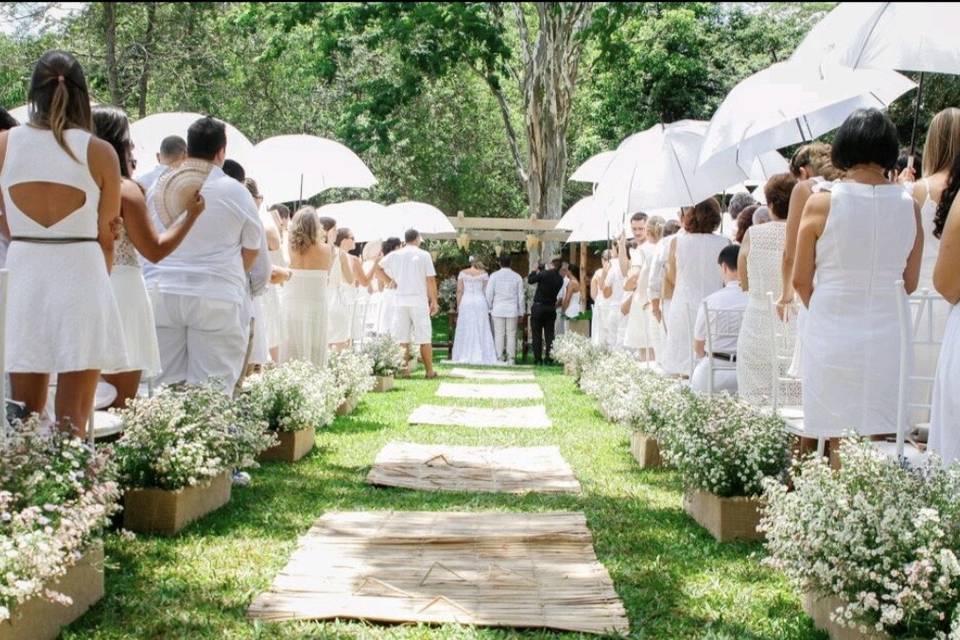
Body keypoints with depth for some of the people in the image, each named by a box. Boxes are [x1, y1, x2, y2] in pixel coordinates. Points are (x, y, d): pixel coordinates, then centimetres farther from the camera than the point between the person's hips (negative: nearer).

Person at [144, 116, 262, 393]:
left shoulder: (159, 187, 7)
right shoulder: (235, 191, -1)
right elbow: (252, 249, 10)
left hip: (162, 293, 3)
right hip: (217, 299, -3)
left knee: (164, 384, 6)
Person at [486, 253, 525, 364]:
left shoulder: (494, 276, 0)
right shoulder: (517, 277, 3)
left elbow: (489, 294, -1)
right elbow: (521, 296, 6)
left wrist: (488, 309, 8)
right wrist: (521, 312, 12)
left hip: (498, 310, -1)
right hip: (512, 310, 1)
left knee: (499, 334, 1)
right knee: (511, 335, 3)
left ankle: (499, 358, -1)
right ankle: (511, 359, 1)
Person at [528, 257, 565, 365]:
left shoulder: (545, 274, -14)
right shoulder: (560, 279, 2)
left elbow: (530, 280, -7)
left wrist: (536, 270, 9)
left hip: (538, 307, -4)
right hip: (551, 308, 4)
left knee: (537, 335, 2)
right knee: (549, 335, 8)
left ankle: (538, 359, 1)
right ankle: (548, 358, 5)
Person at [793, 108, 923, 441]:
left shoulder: (820, 204, -7)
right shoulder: (909, 205, 0)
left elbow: (801, 281, 0)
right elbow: (910, 283, 9)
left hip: (832, 336, -2)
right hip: (888, 336, 3)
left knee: (835, 439, 3)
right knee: (884, 441, 8)